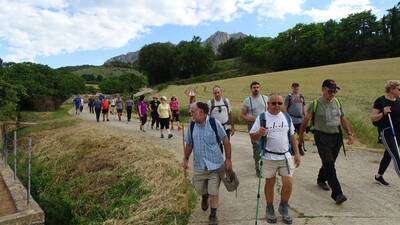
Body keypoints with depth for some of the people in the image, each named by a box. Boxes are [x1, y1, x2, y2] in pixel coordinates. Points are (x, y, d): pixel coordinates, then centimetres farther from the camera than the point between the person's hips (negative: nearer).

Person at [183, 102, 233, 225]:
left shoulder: (214, 123, -12)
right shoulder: (192, 126, 0)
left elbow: (225, 141, -7)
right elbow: (189, 144, 12)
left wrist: (228, 159, -7)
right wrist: (185, 159, 11)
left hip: (215, 165, -3)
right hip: (199, 165, 4)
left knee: (213, 192, 3)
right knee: (199, 189, 16)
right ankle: (205, 197, 53)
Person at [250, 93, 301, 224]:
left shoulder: (286, 117, 6)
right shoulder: (261, 118, -6)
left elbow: (292, 136, 13)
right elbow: (253, 138, -6)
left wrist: (297, 153, 10)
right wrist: (259, 133, -27)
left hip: (286, 156, 3)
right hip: (269, 157, -3)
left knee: (288, 184, 1)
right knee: (270, 183, 11)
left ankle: (284, 208, 27)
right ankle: (269, 209, 32)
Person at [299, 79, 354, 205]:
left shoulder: (337, 102, 9)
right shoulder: (315, 104, -7)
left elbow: (343, 120, 15)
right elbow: (306, 120, 1)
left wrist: (350, 134, 4)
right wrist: (301, 135, 8)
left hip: (336, 137, 6)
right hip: (322, 137, -5)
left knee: (329, 163, 17)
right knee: (329, 165, -13)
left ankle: (321, 180, 43)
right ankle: (337, 194, -11)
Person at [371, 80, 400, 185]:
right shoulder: (380, 101, -9)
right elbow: (373, 118, -9)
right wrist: (383, 113, -24)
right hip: (386, 131, -7)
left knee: (388, 155, 16)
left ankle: (378, 176, 32)